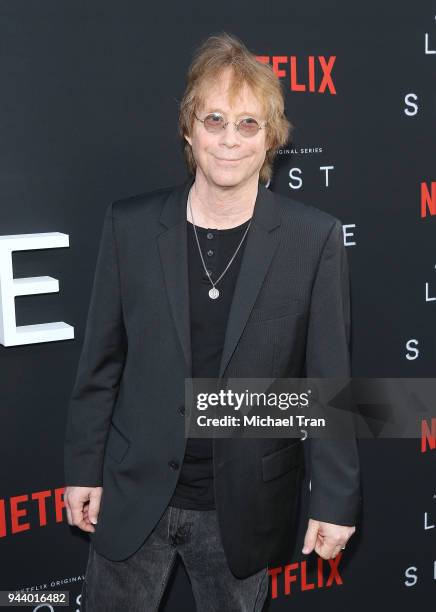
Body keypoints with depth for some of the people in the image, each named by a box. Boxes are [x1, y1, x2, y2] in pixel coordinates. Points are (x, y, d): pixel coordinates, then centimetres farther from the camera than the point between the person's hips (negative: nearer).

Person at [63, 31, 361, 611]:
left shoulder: (315, 238, -9)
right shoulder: (129, 224, -5)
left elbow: (330, 379, -5)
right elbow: (101, 361, 2)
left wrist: (336, 499, -3)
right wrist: (83, 469, 4)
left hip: (245, 506, -1)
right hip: (134, 494, 1)